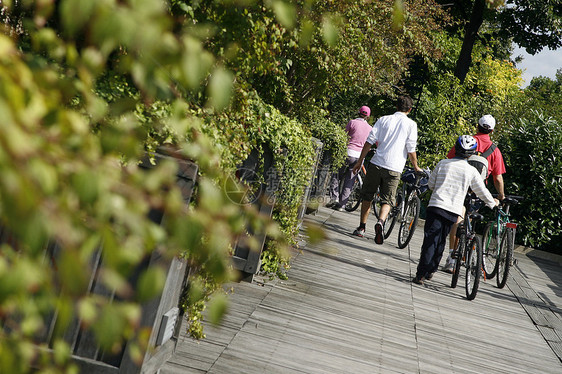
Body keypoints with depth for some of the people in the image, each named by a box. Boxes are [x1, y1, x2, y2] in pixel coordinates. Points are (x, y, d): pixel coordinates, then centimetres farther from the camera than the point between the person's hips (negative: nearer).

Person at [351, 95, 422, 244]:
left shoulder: (383, 119, 7)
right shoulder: (411, 124, 1)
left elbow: (369, 141, 2)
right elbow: (411, 150, -2)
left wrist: (360, 161, 7)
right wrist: (416, 167, 13)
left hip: (376, 163, 2)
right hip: (394, 168, -1)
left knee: (367, 197, 15)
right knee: (387, 200, 4)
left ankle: (361, 228, 18)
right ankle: (380, 222, -23)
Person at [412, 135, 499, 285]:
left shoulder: (442, 163, 4)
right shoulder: (471, 171, 2)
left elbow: (431, 184, 14)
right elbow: (482, 192, 12)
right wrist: (493, 203, 32)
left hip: (436, 206, 0)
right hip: (454, 211, 1)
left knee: (430, 240, -4)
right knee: (440, 242, 15)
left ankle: (420, 275, -12)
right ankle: (430, 271, 23)